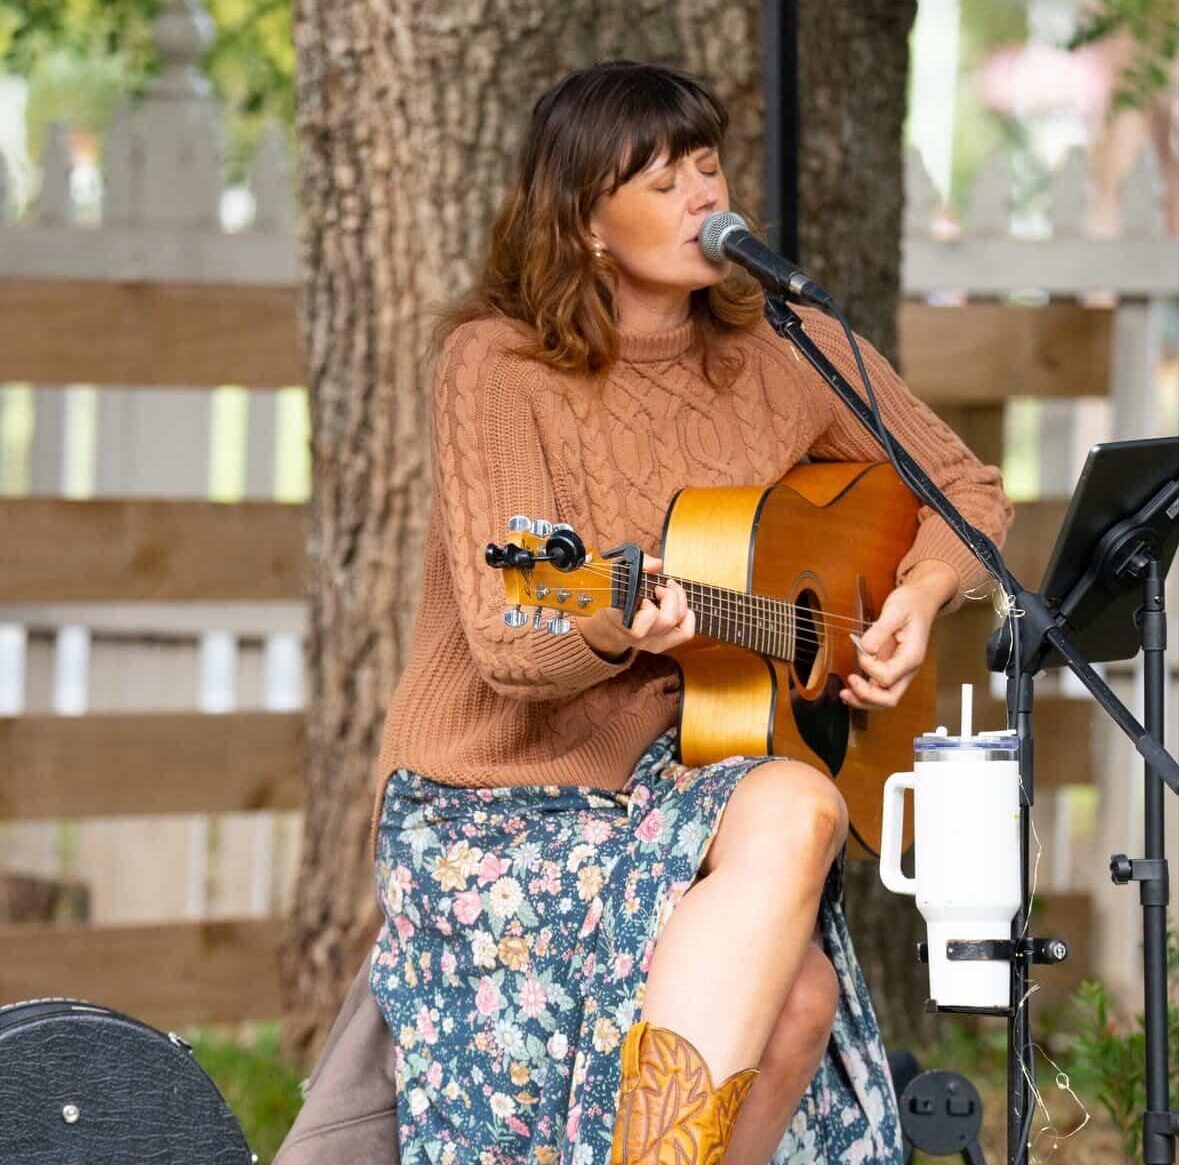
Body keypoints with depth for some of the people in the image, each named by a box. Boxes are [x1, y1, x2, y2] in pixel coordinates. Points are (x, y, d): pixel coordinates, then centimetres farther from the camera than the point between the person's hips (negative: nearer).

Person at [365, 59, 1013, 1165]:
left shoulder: (781, 354, 4)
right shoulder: (500, 367, -10)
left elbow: (967, 492, 17)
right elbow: (508, 646, -19)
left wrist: (917, 597, -4)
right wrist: (617, 625, -41)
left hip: (683, 775, 4)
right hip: (505, 801, -4)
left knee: (793, 1001, -30)